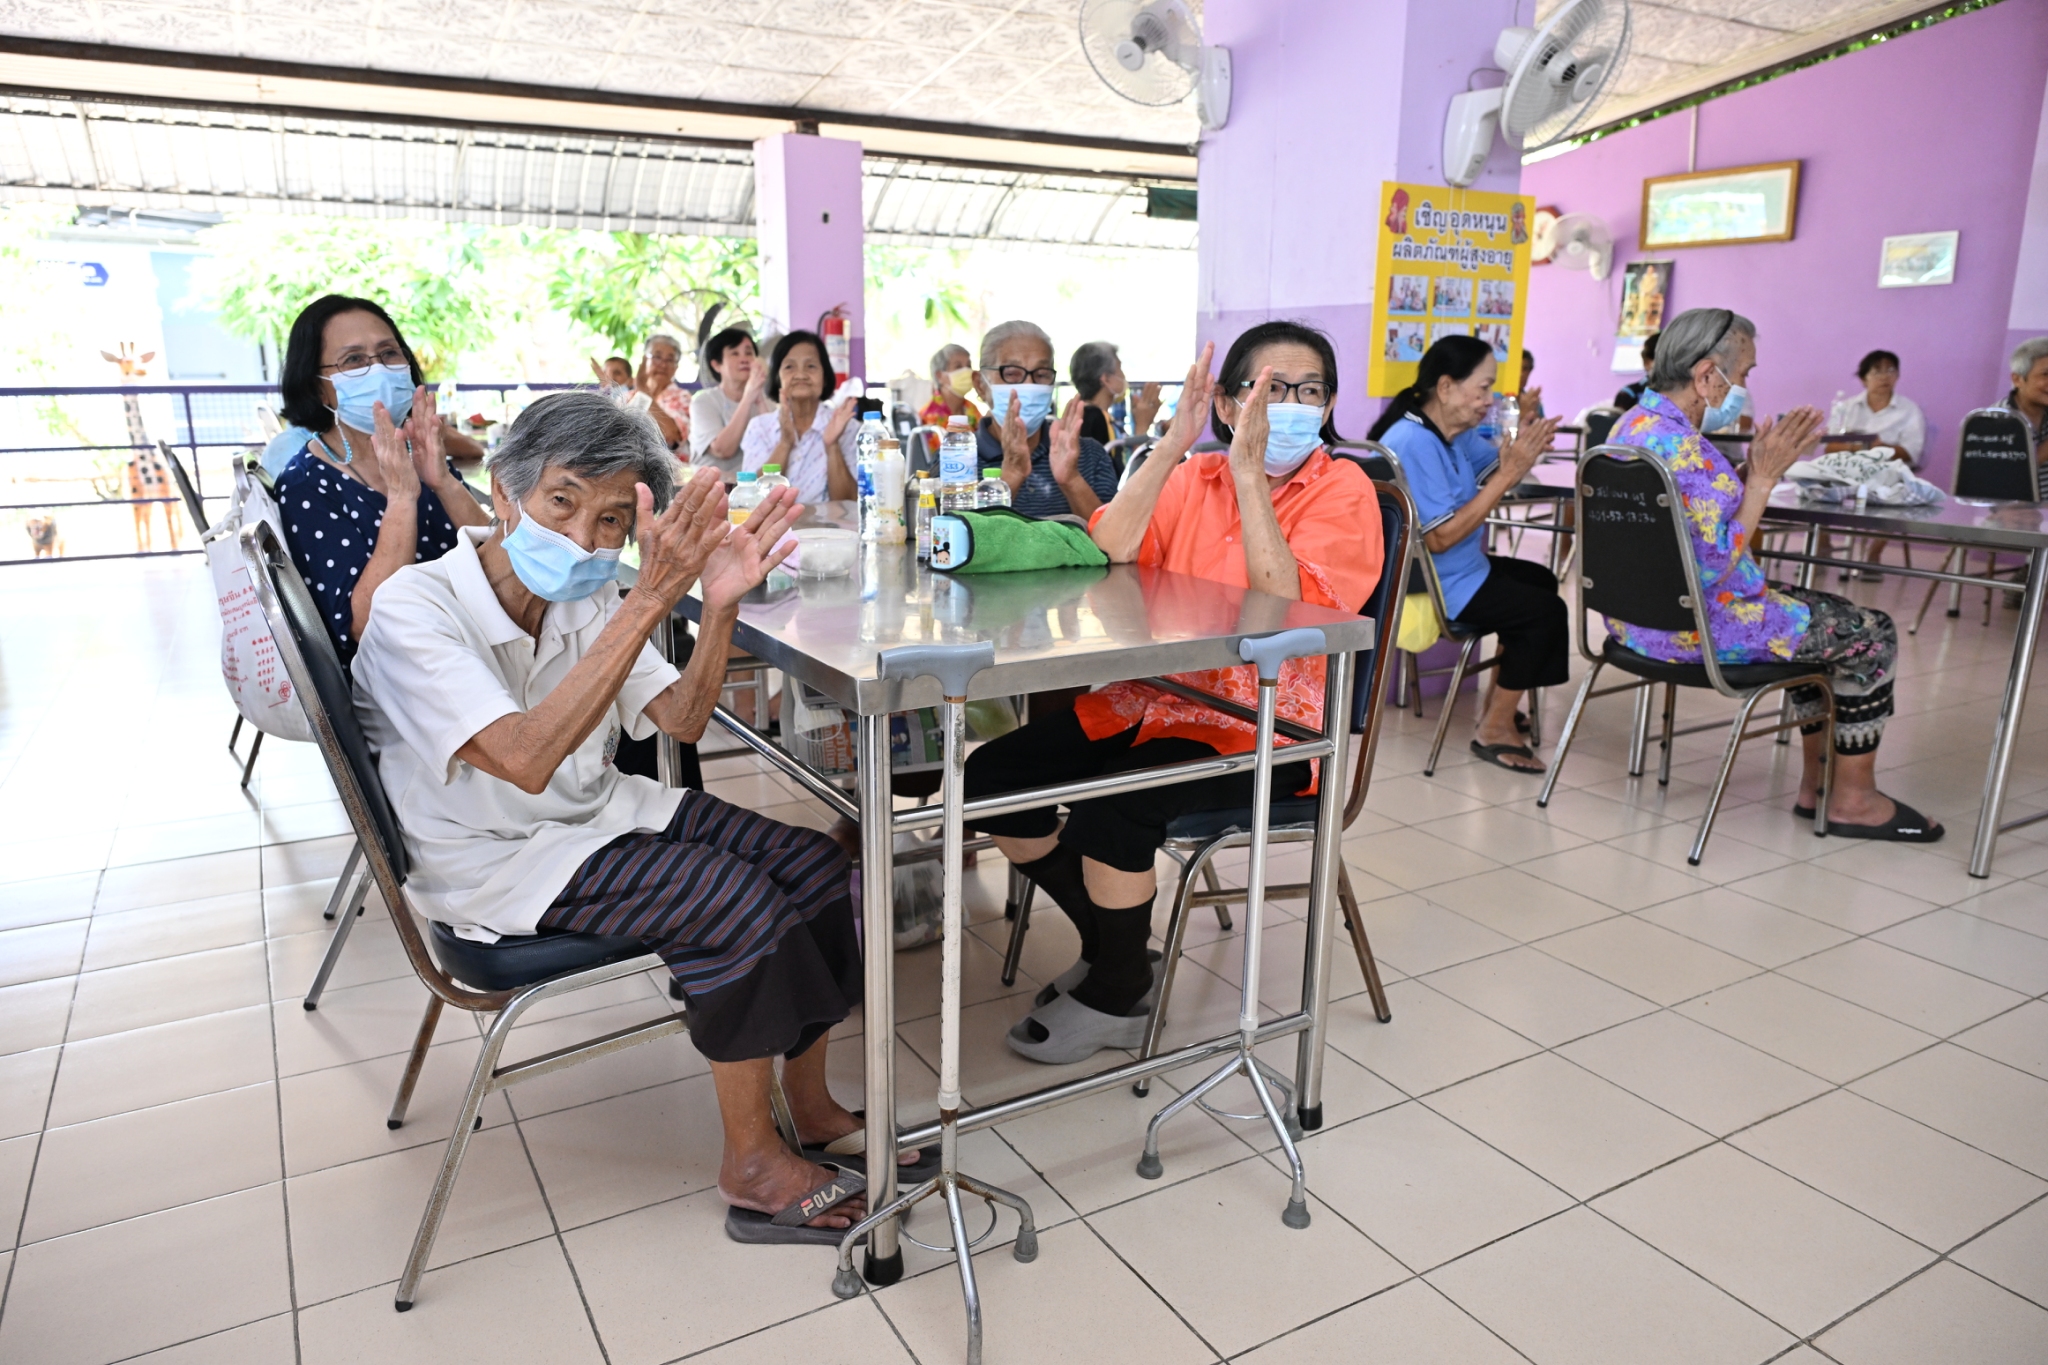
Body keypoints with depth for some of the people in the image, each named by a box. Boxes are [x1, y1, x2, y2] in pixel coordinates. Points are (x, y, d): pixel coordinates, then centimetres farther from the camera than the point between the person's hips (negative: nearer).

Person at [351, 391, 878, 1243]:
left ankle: (810, 1104, 8)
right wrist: (649, 601, -40)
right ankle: (752, 1165, -6)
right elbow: (525, 760, -36)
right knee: (743, 904, -24)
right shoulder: (415, 609, -23)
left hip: (598, 810, 7)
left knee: (814, 867, -6)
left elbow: (682, 720, -3)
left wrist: (720, 603, -22)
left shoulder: (584, 598, -2)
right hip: (497, 861, -7)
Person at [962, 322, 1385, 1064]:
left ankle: (1118, 998, -1)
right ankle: (1110, 944, 15)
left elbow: (1286, 606, -22)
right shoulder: (1194, 477, 8)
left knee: (1112, 803, -30)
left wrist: (1248, 472, -23)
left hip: (1267, 725, -6)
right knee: (992, 777, -4)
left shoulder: (1343, 490, -5)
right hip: (1156, 697, 6)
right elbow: (1106, 553, -9)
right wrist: (1173, 445, -16)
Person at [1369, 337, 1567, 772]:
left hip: (1461, 569, 11)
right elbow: (1440, 538, -29)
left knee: (1542, 580, 24)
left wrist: (1523, 442, -13)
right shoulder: (1413, 443, -27)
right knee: (1545, 610, -12)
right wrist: (1509, 475, -28)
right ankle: (1495, 729, 2)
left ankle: (1498, 704, 30)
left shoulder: (1453, 430, 3)